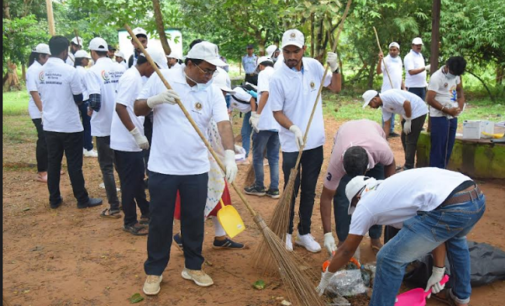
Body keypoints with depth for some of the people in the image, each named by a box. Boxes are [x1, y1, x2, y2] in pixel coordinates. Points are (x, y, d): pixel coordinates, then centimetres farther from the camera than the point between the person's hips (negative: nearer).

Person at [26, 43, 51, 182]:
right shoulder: (33, 70, -14)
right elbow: (34, 92, -19)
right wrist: (43, 111, -21)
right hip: (40, 112, -8)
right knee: (43, 141, -3)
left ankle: (47, 168, 25)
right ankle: (41, 173, 6)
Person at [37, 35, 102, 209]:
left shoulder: (41, 72, 4)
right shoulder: (70, 71, -14)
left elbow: (43, 96, 14)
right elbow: (79, 99, -5)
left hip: (49, 124, 6)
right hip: (69, 125, -5)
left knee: (53, 162, 12)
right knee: (74, 164, 2)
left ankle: (54, 199, 20)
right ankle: (82, 199, 10)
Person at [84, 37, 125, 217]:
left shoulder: (93, 71, -13)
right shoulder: (120, 68, 1)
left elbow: (95, 101, -21)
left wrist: (91, 109, 0)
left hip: (104, 125, -5)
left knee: (106, 166, 6)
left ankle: (114, 205, 8)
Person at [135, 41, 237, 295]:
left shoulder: (213, 92, -3)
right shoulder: (161, 78, -6)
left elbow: (224, 123, -15)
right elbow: (138, 109, 0)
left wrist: (229, 154, -32)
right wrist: (154, 100, -22)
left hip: (196, 169, 2)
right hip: (162, 167, -2)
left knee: (194, 220, 12)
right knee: (160, 221, 9)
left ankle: (193, 266, 31)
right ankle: (154, 271, 26)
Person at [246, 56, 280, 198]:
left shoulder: (263, 73, -2)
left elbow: (265, 93, -17)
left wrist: (256, 114, -18)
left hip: (265, 121, -7)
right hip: (279, 122, 7)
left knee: (257, 155, 7)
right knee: (274, 157, 11)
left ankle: (259, 187, 15)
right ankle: (274, 189, 13)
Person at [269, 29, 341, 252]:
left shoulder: (314, 66, -1)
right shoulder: (277, 78, -13)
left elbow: (335, 88, 8)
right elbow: (277, 112, -10)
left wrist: (334, 68, -10)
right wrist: (293, 128, -26)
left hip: (315, 142, 4)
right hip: (292, 144, -4)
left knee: (309, 191, 13)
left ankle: (304, 233, 27)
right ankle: (286, 232, 27)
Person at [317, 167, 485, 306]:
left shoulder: (365, 204, 15)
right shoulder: (393, 187, 34)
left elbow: (346, 250, 24)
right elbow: (435, 229, 32)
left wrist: (326, 277, 39)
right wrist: (438, 270, 37)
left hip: (451, 208, -9)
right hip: (477, 198, 9)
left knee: (389, 259, 6)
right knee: (454, 238, 42)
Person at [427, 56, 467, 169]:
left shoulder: (456, 74, 4)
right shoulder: (436, 77, -17)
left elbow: (460, 90, 17)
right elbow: (430, 100, -21)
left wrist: (460, 106, -1)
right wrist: (447, 110, -18)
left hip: (453, 116, 7)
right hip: (440, 117, -7)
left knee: (449, 146, 12)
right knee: (438, 147, -4)